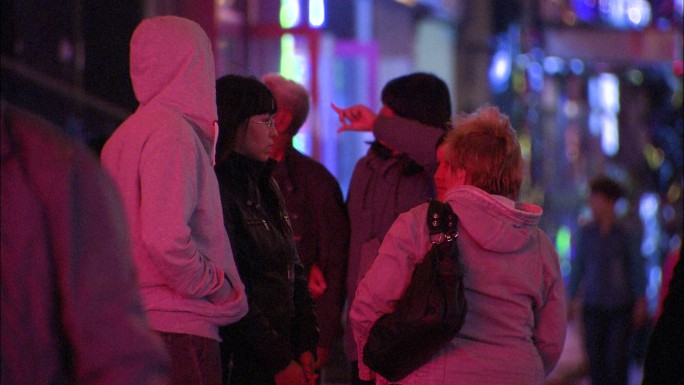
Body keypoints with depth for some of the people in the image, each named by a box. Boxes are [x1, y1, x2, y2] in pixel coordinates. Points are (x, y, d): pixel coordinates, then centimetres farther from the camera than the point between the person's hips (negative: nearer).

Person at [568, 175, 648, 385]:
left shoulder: (626, 235, -1)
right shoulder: (586, 234, 5)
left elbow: (638, 269, 2)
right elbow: (577, 267, 10)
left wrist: (641, 303, -3)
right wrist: (572, 299, 7)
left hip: (620, 307, -2)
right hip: (593, 306, 2)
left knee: (617, 359, -7)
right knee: (595, 356, 0)